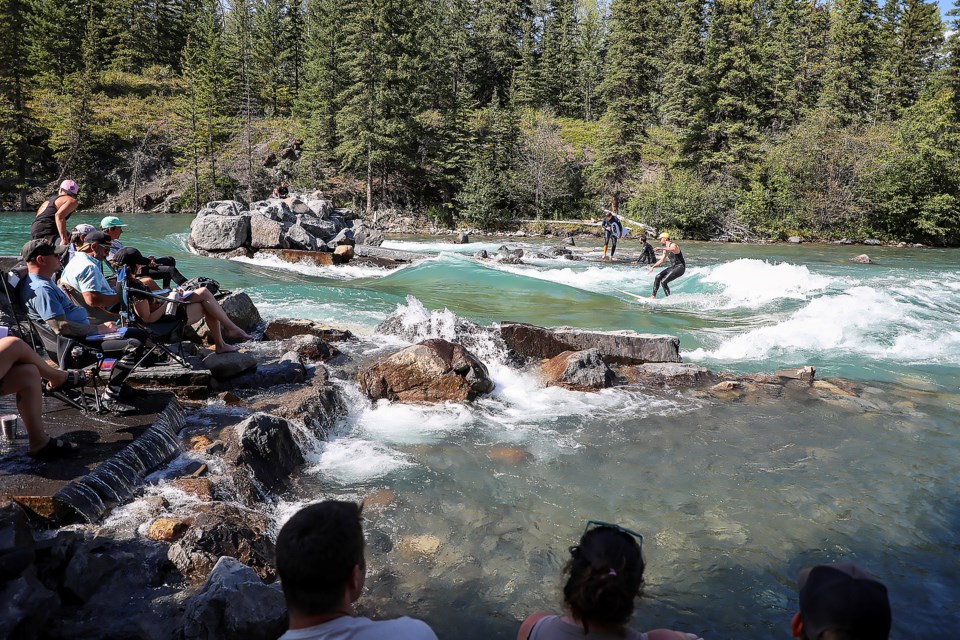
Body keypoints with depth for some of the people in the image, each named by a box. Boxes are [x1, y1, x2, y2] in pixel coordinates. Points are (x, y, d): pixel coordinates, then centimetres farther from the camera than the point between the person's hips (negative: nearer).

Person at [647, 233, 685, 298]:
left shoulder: (673, 245, -16)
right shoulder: (666, 249, 13)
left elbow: (674, 249, -43)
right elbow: (662, 260, 25)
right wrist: (653, 267, 19)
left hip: (680, 267, -9)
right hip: (673, 267, 9)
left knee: (663, 282, -17)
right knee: (658, 277, 2)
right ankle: (653, 296, 8)